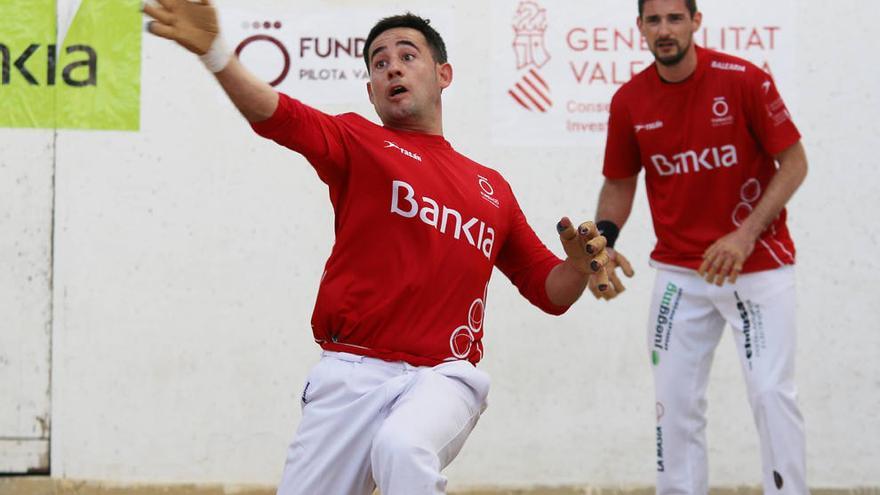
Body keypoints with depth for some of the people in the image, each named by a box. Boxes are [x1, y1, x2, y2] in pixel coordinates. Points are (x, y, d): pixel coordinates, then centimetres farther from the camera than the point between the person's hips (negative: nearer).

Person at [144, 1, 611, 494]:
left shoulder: (492, 188, 19)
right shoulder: (359, 141, 9)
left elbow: (549, 291, 24)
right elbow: (274, 113, -11)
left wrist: (579, 266, 0)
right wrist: (214, 49, -29)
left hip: (444, 378, 0)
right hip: (351, 374, 0)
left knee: (402, 448, -32)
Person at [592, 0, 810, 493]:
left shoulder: (744, 80, -13)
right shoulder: (629, 101, -2)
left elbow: (794, 162, -9)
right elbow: (620, 183, 10)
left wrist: (745, 235, -18)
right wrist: (603, 242, -9)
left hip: (759, 264, -3)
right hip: (680, 273, 4)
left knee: (772, 392, -8)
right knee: (676, 399, 5)